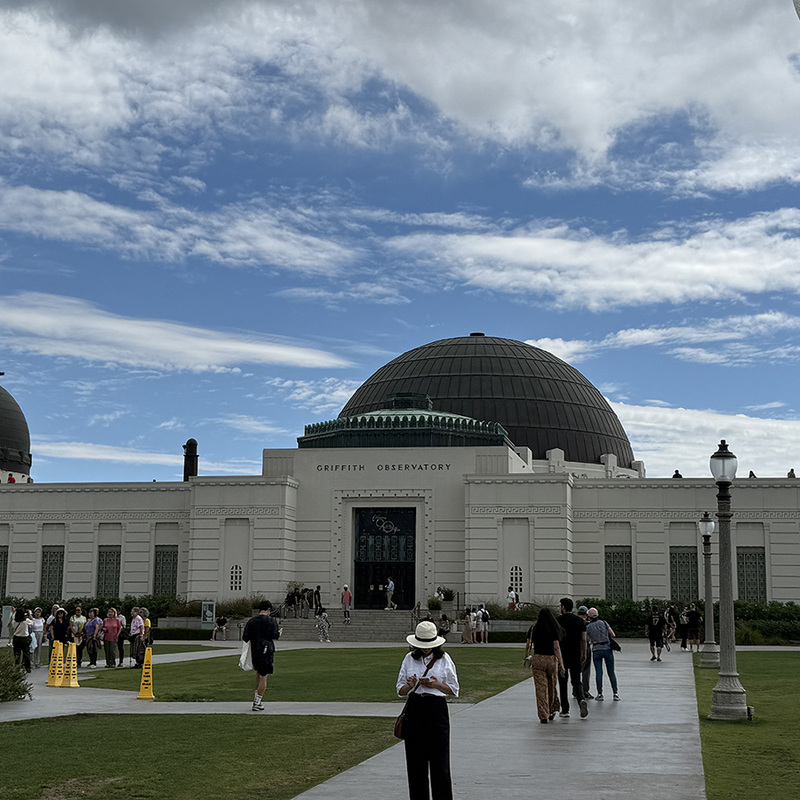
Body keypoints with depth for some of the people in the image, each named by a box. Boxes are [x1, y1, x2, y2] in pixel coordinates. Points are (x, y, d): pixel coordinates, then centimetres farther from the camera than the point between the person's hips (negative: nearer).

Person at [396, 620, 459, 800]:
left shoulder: (444, 659, 3)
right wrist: (411, 685, -11)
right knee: (415, 763, 5)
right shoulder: (409, 659, 8)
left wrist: (436, 684, -11)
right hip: (414, 709, 2)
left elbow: (454, 690, 7)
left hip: (437, 709, -2)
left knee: (439, 762, -4)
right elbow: (400, 690, 11)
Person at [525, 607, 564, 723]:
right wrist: (561, 664, -6)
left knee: (541, 688, 0)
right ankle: (552, 710, 27)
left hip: (537, 659, 0)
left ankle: (543, 715, -3)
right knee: (551, 686, 17)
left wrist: (527, 657, 19)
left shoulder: (533, 629, 2)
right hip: (552, 659, 0)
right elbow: (556, 648, -8)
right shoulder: (555, 630, -3)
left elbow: (528, 645, 4)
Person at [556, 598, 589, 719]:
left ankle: (565, 710, 9)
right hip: (576, 655, 3)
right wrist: (584, 654, 12)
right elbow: (584, 639, 5)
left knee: (563, 683, 7)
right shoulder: (580, 620, 6)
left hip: (562, 655, -3)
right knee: (576, 681, 8)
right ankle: (581, 699, -20)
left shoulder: (558, 620, -5)